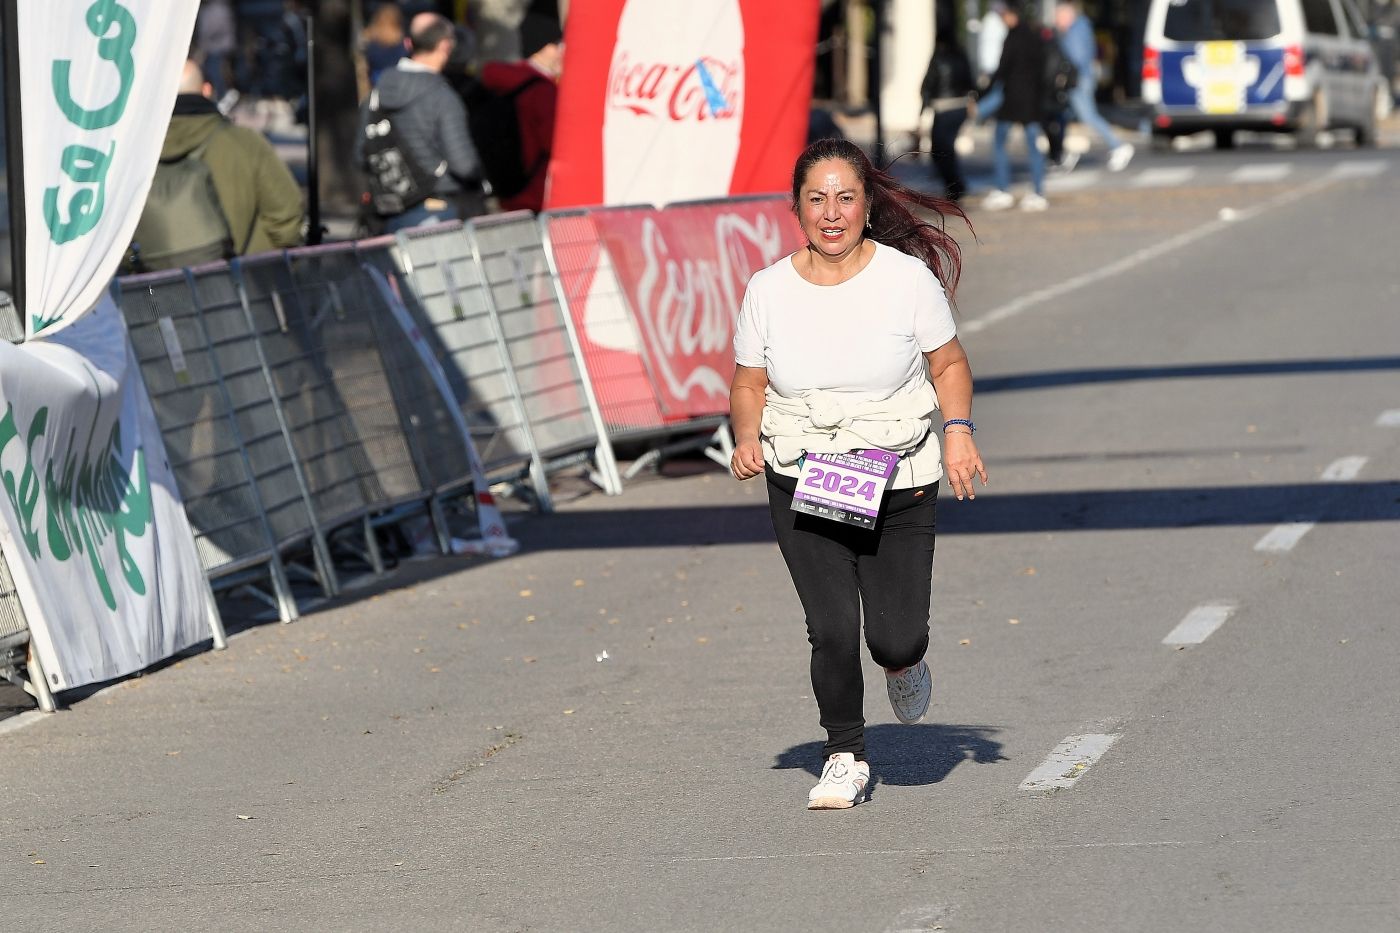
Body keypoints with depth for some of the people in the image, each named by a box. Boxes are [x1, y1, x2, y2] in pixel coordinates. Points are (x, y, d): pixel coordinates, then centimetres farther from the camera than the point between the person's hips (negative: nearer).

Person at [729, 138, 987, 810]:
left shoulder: (908, 277, -6)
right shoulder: (769, 290, -2)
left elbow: (949, 365, 4)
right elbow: (748, 384, 8)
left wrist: (958, 432, -12)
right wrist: (747, 439, -11)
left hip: (898, 483, -1)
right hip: (801, 484, 1)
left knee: (896, 639, -5)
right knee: (832, 628, -11)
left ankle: (904, 662, 34)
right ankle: (846, 756, 12)